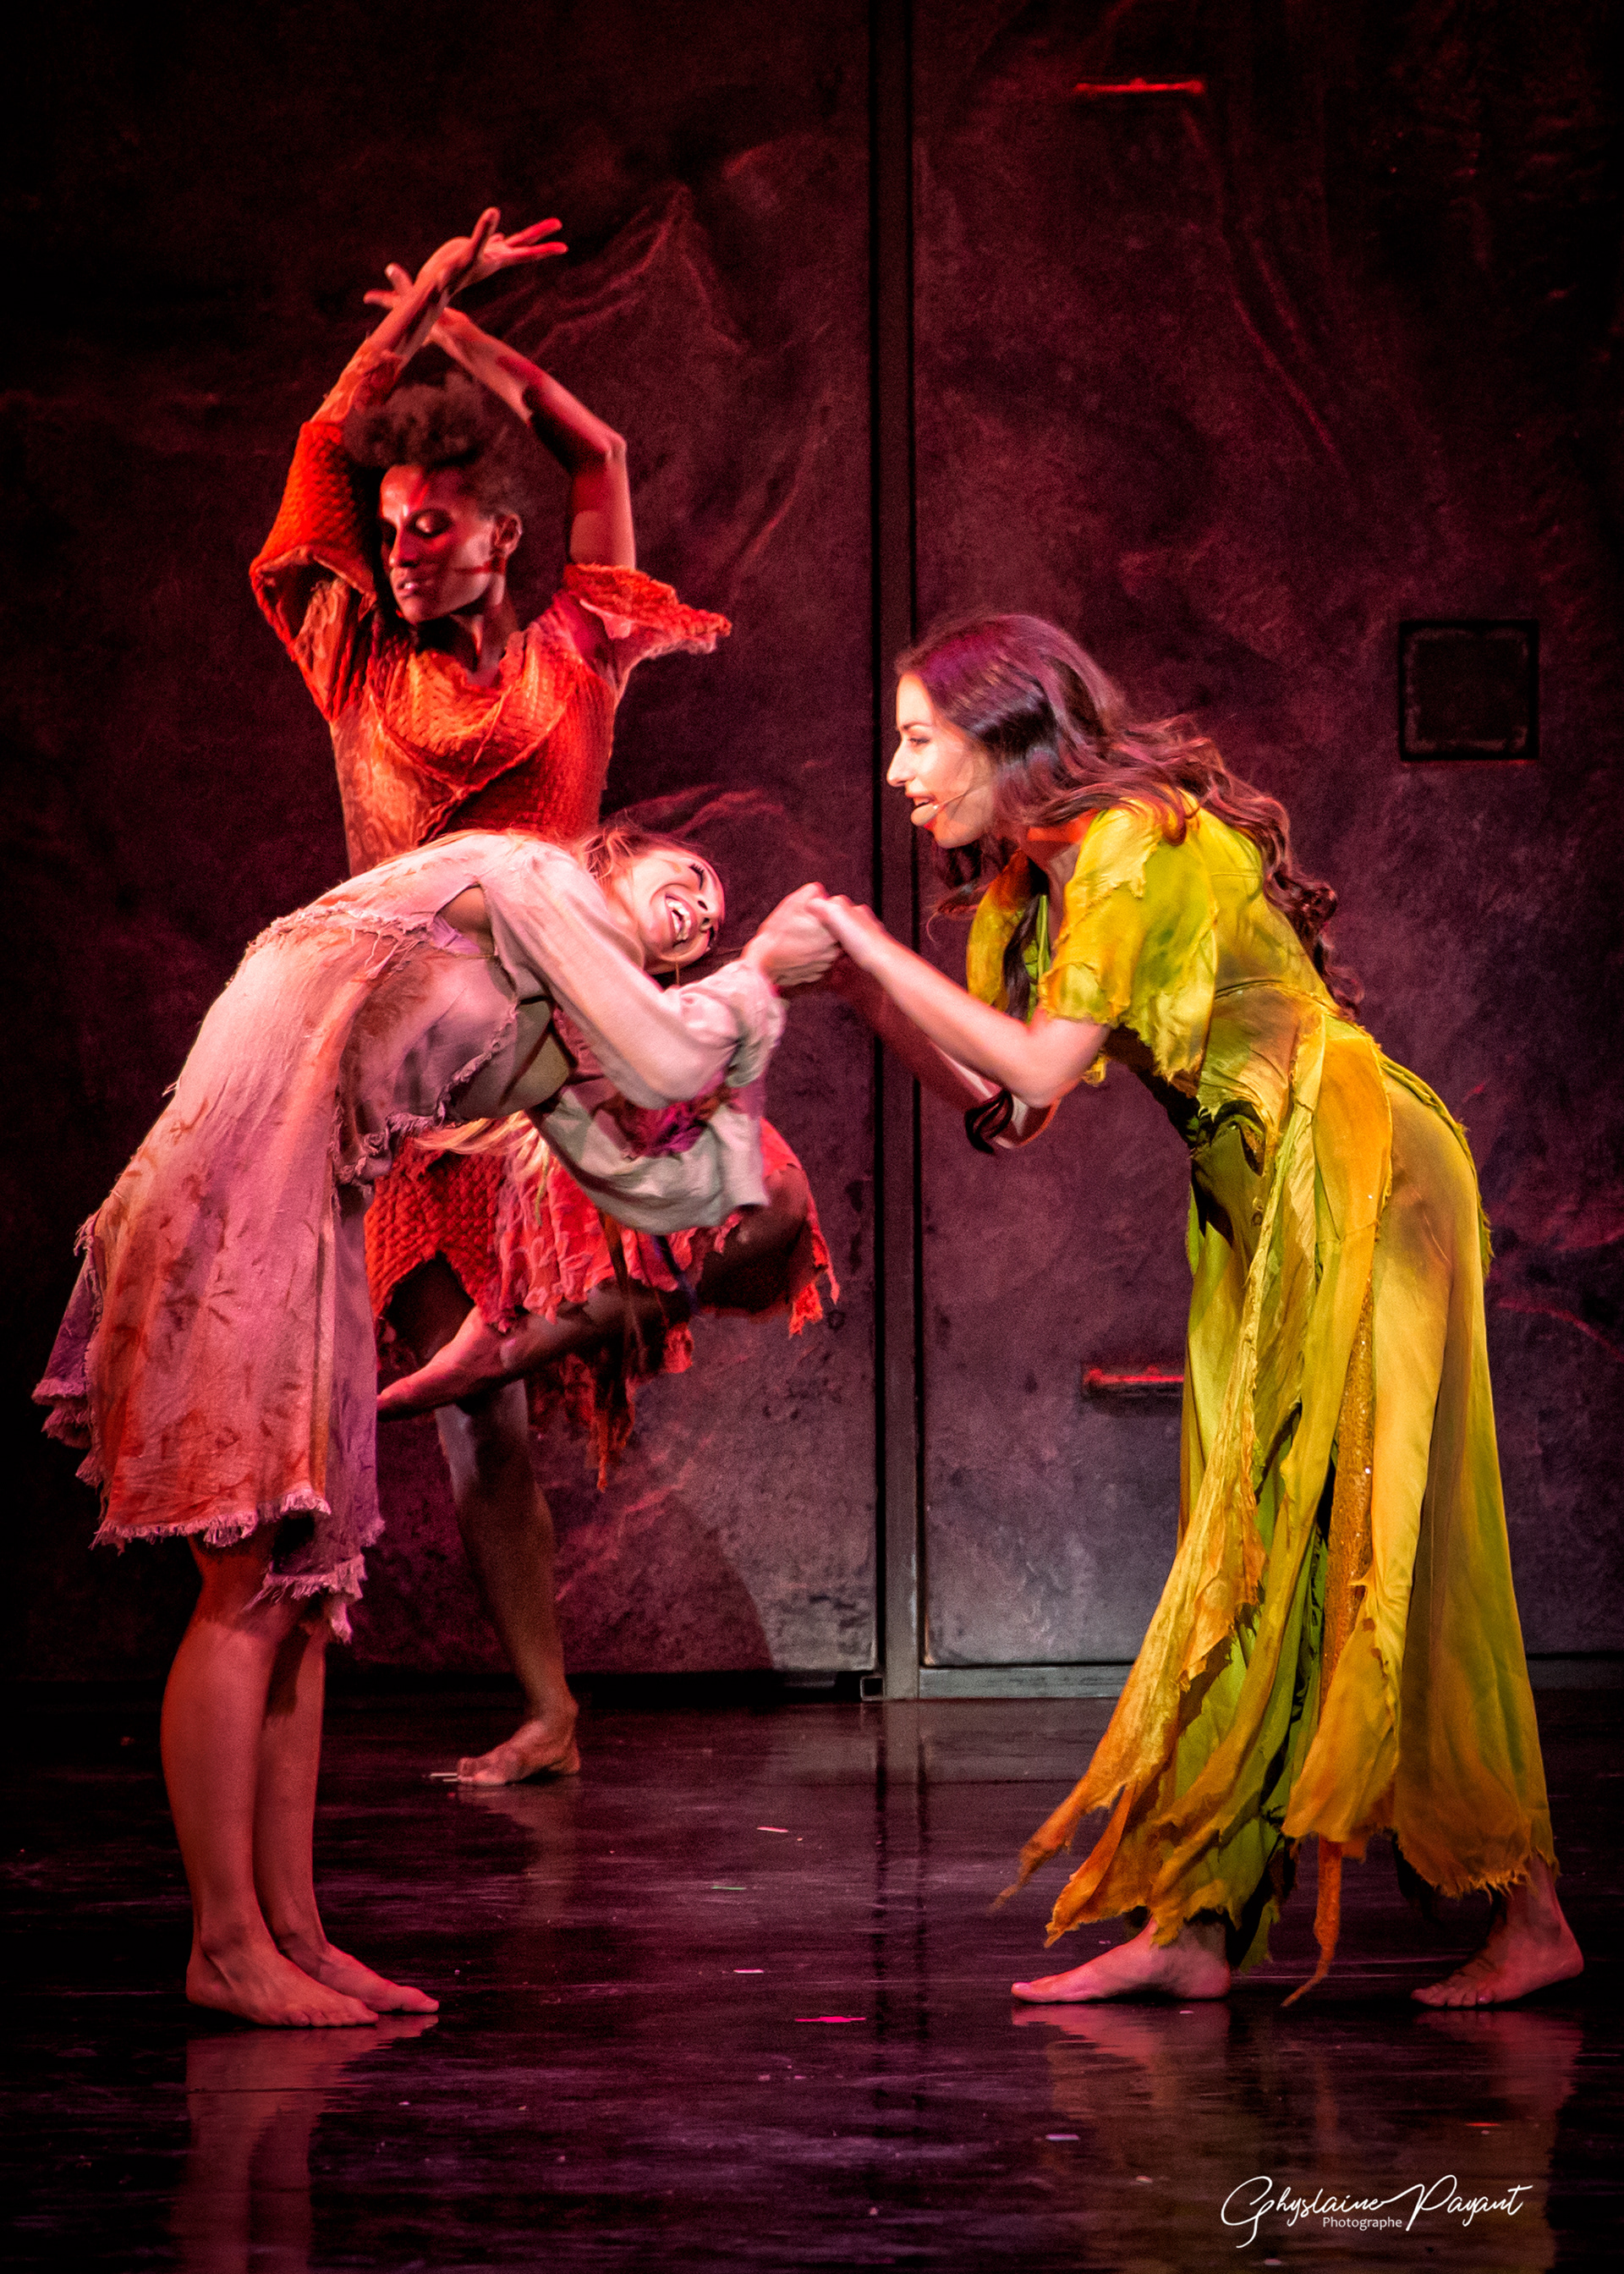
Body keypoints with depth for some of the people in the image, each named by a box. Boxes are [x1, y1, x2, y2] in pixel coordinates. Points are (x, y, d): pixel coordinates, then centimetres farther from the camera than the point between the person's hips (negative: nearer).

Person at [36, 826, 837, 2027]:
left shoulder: (554, 1052, 22)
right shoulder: (527, 873, -1)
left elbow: (672, 1192, 17)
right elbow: (663, 1063, -8)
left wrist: (757, 1015, 18)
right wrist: (758, 970, 8)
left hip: (311, 1232, 10)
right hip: (238, 1206, -10)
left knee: (304, 1592, 8)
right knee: (252, 1588, -9)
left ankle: (290, 1932, 11)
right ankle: (225, 1945, -7)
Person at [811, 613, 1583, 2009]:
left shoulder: (1134, 846, -15)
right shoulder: (1034, 886, 13)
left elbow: (1043, 1067, -21)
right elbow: (1004, 1112, 10)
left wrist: (882, 954, -13)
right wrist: (866, 992, 2)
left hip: (1359, 1187, -9)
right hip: (1268, 1218, 10)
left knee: (1370, 1560, -9)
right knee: (1255, 1567, 5)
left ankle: (1530, 1916, -3)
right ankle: (1194, 1925, 4)